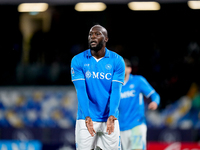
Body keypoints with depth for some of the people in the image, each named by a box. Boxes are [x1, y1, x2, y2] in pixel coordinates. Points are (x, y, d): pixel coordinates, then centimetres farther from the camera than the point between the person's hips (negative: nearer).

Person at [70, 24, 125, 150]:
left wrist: (112, 116, -25)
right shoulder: (78, 61, -1)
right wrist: (87, 117, -24)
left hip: (110, 120, 0)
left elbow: (116, 91, -9)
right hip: (86, 119, 0)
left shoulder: (117, 61, -1)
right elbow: (81, 90, -11)